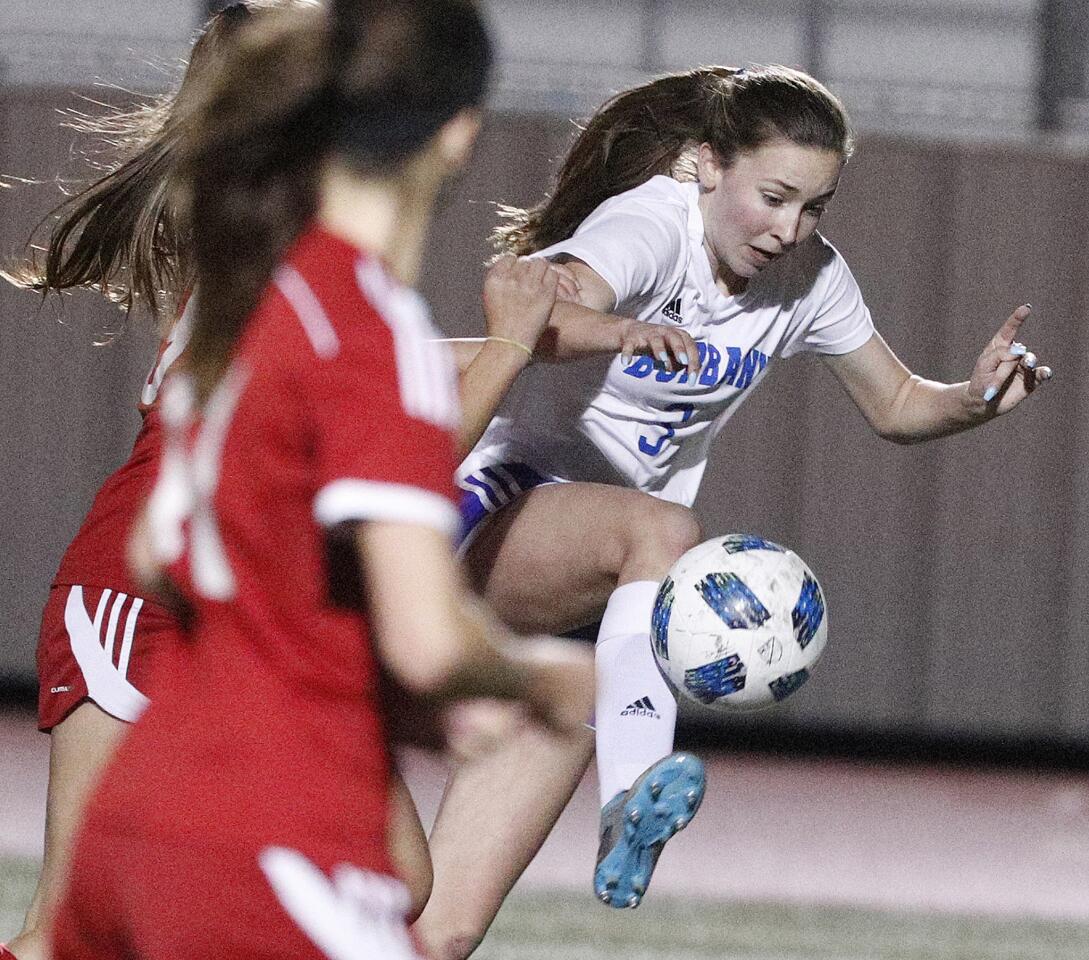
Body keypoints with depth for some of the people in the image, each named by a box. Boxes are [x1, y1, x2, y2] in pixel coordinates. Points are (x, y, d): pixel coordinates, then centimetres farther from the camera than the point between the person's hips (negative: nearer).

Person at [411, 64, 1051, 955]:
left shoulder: (809, 275, 1)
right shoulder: (648, 230, -19)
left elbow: (897, 404, 13)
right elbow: (539, 318, -39)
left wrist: (975, 398, -8)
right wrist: (619, 329, -60)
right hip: (504, 505, -6)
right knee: (665, 532, -41)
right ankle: (633, 797, -50)